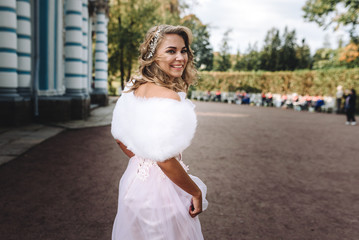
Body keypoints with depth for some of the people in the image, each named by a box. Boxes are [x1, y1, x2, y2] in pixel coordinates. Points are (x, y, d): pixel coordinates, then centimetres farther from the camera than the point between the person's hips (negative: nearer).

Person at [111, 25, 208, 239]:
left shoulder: (133, 90, -1)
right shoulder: (169, 98, -26)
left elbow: (119, 138, 8)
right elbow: (165, 160, -27)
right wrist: (197, 193, -14)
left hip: (135, 177, 8)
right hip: (160, 188, -8)